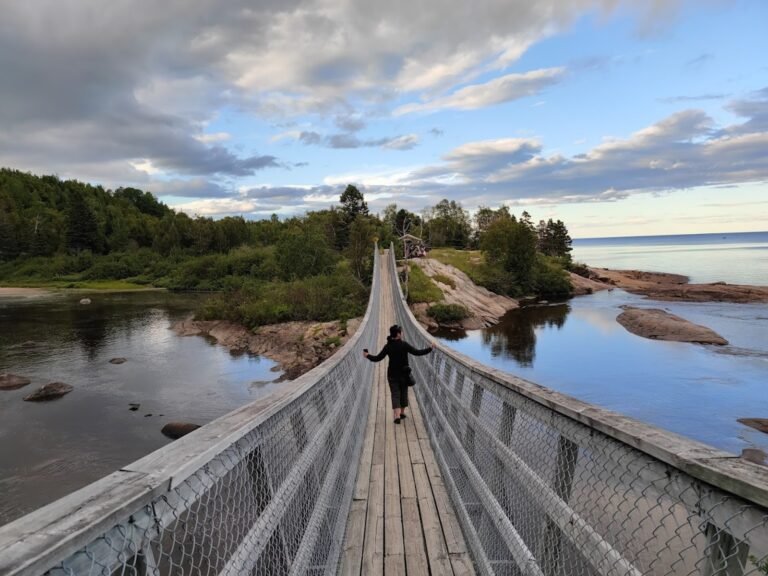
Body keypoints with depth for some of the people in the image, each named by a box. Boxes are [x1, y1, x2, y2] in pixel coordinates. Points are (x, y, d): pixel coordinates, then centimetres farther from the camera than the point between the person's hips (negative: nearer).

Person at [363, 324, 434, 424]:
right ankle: (402, 413, 27)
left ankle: (397, 416, -12)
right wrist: (430, 349, -6)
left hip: (392, 374, 1)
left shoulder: (388, 346, -7)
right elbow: (417, 352, -15)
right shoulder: (404, 344, -13)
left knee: (395, 394, 1)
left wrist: (367, 356, 9)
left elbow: (378, 358, -7)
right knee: (403, 392, 17)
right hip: (404, 373, -1)